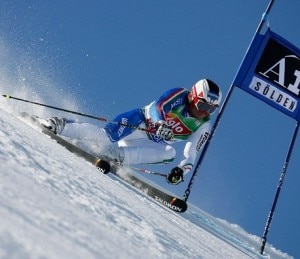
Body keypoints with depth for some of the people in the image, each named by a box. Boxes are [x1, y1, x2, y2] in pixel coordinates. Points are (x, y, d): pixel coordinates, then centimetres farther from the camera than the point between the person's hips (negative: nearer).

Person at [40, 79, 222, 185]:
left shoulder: (203, 127, -5)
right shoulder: (179, 95, -15)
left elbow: (191, 154, -9)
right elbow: (156, 107, -28)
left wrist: (182, 169, -29)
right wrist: (160, 124, -49)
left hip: (152, 143, 5)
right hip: (140, 122, -5)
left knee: (169, 153, -27)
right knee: (107, 137, -31)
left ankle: (118, 155, -33)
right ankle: (60, 126, -22)